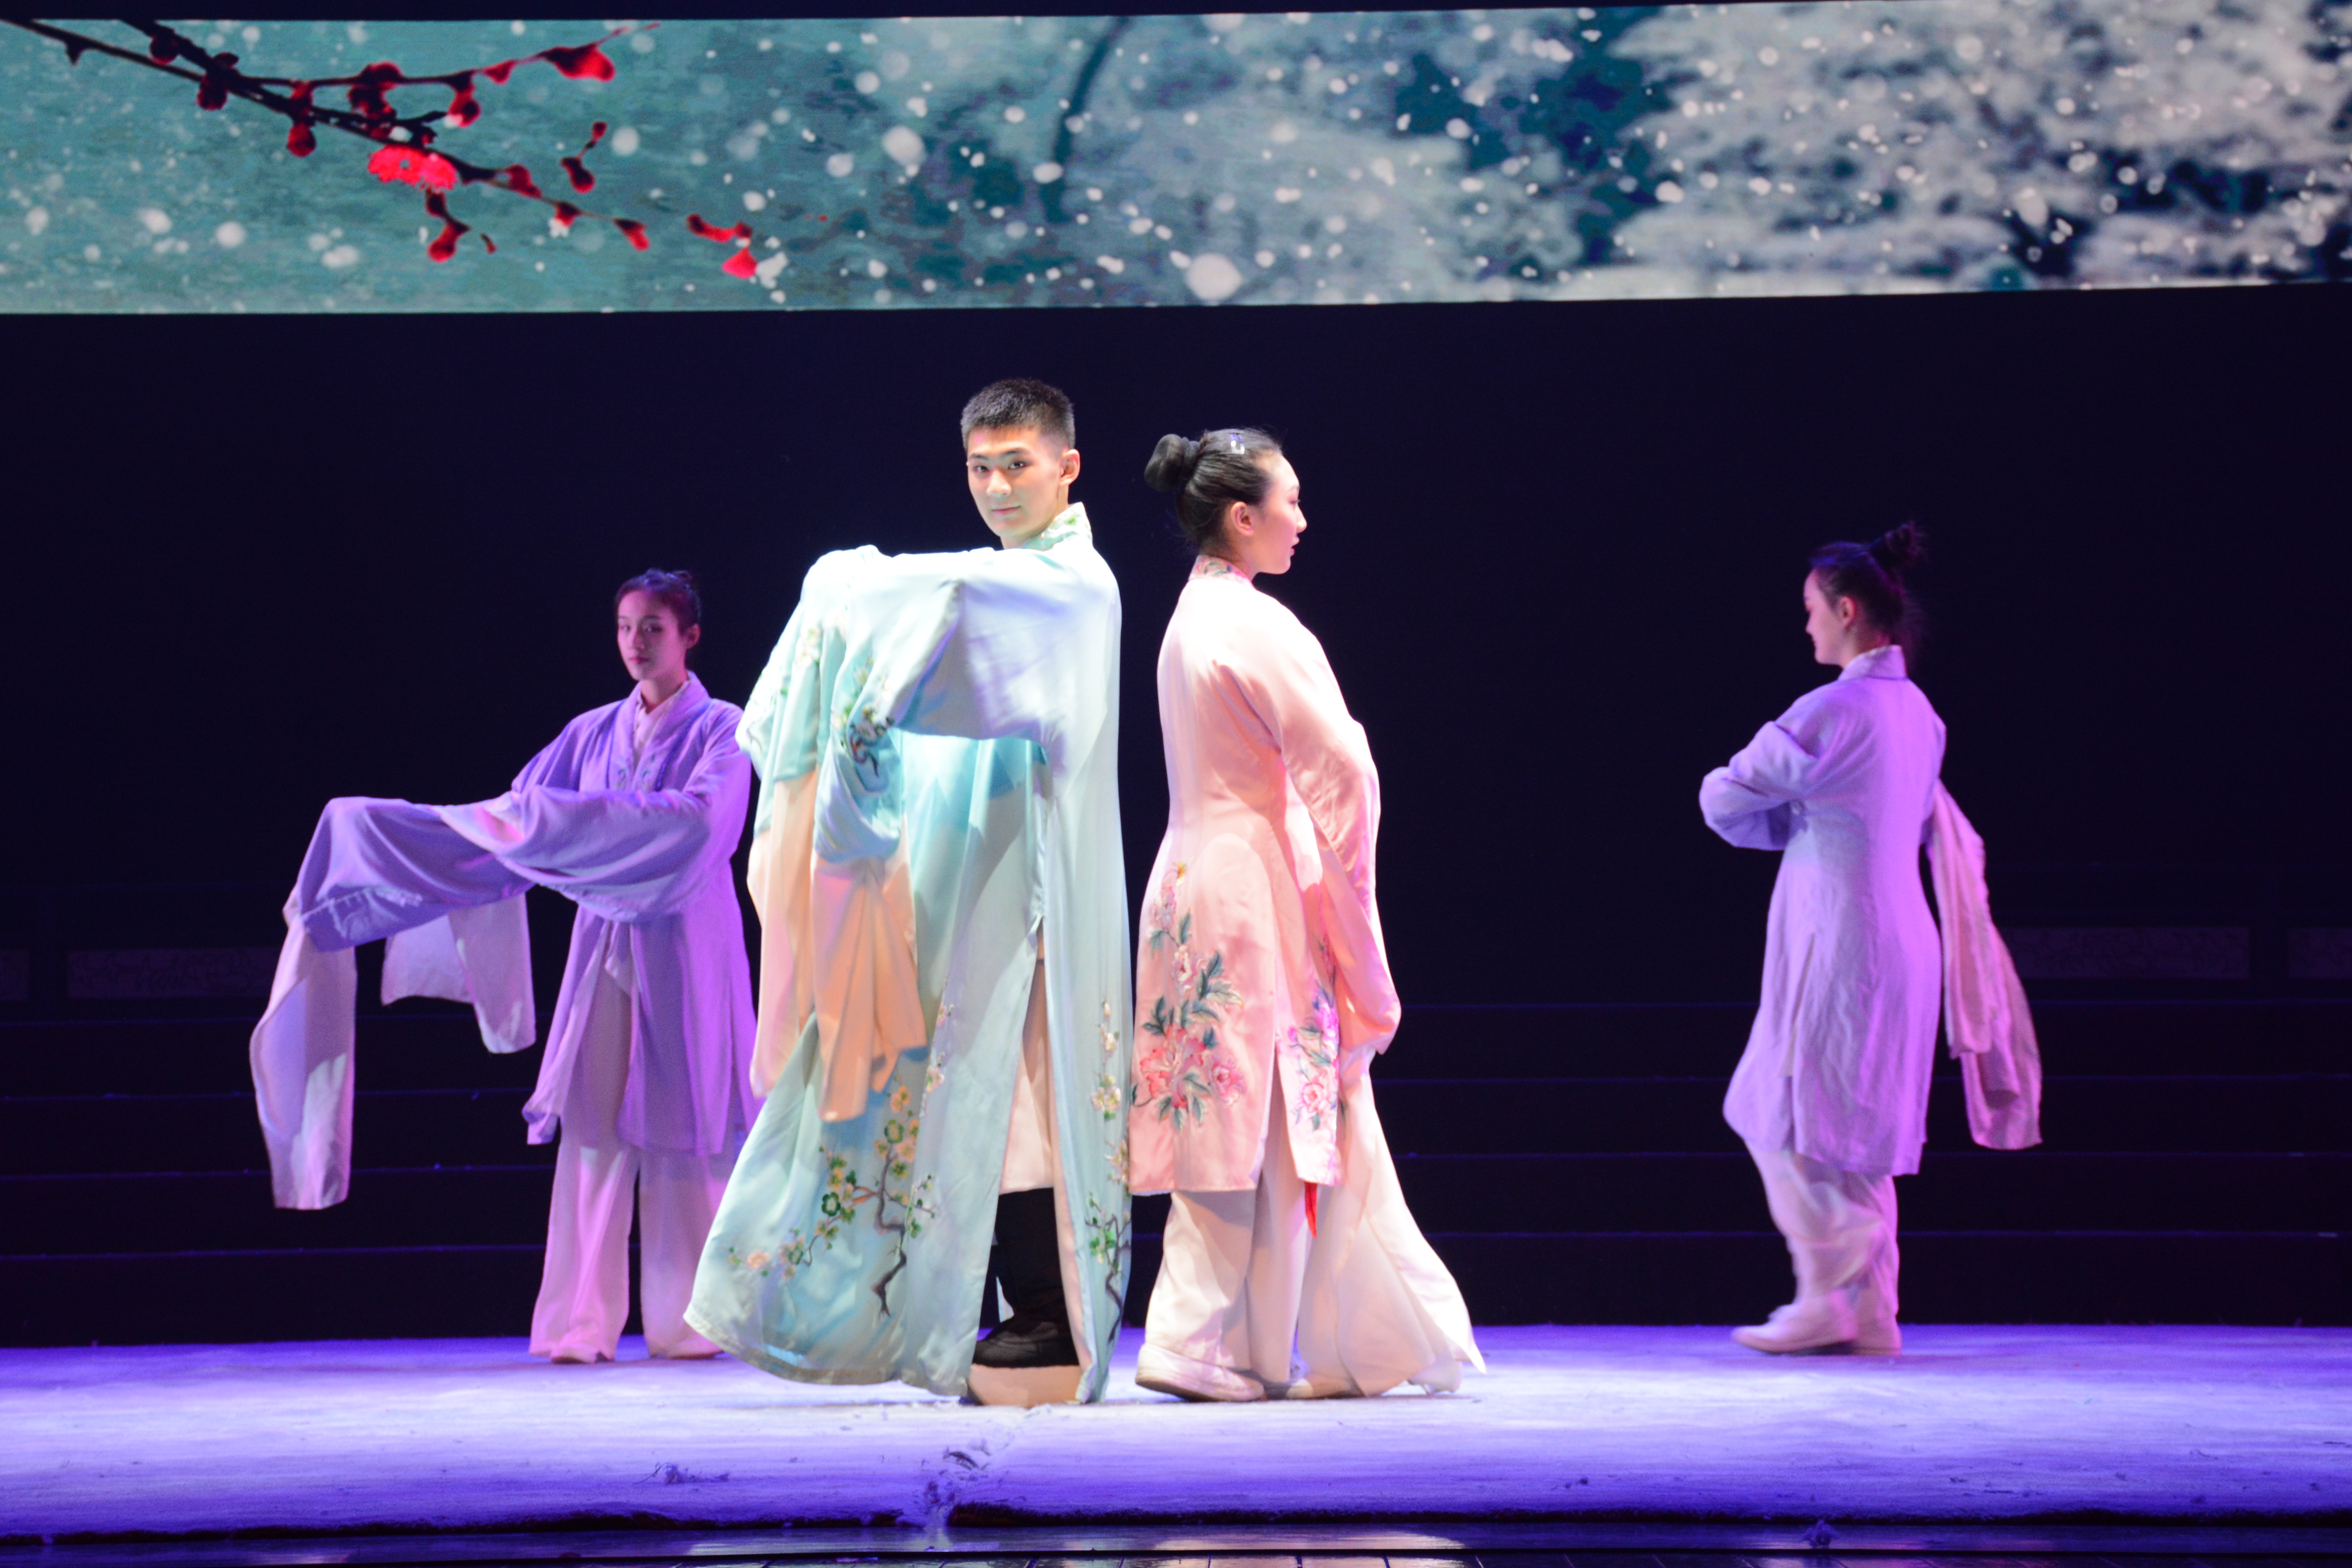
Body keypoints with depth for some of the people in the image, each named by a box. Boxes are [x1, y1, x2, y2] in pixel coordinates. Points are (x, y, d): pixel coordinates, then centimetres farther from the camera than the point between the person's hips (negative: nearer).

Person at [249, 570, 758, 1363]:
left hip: (685, 948, -4)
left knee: (683, 1126, -5)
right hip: (604, 942, 4)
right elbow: (515, 814, 15)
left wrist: (584, 819, -25)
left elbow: (702, 817, -17)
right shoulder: (595, 733, 15)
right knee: (594, 1125, -3)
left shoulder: (720, 730, 0)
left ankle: (690, 1320, 1)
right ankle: (582, 1322, -5)